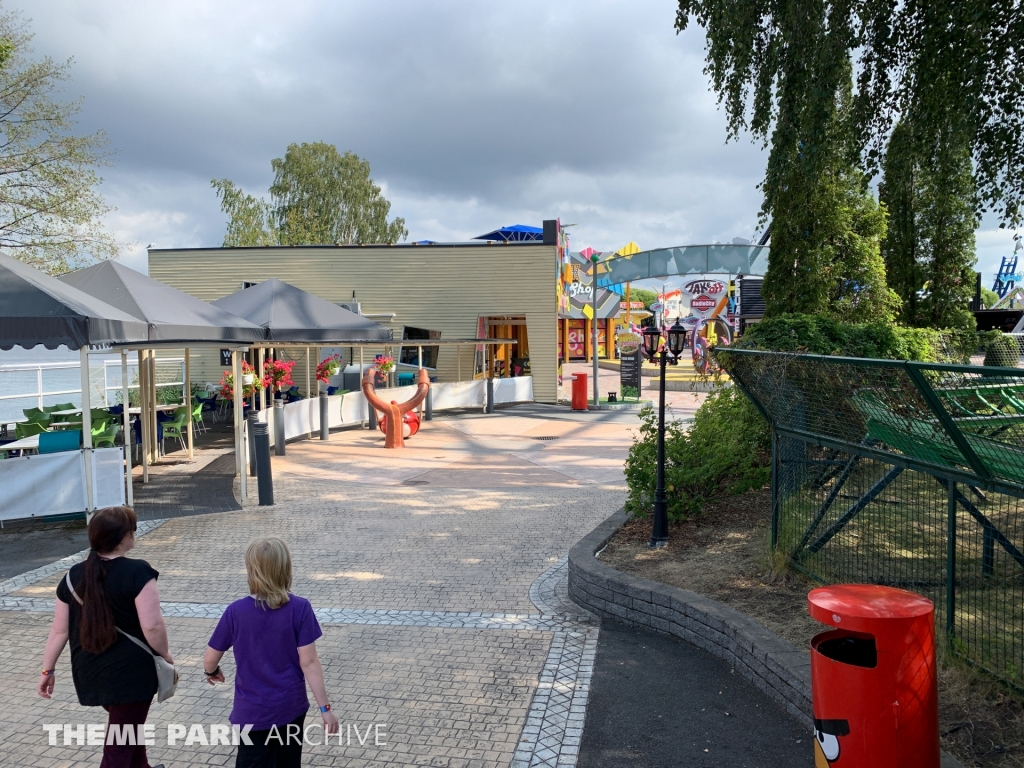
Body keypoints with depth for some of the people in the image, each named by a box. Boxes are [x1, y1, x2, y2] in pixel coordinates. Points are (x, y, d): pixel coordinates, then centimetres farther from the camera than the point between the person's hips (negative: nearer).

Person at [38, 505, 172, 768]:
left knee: (128, 723, 29)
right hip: (130, 672, -7)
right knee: (119, 747, 5)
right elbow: (152, 626, -21)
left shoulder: (74, 575, 1)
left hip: (89, 672, 7)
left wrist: (48, 669, 15)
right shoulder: (137, 572, -18)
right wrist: (165, 654, -4)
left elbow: (59, 630, 5)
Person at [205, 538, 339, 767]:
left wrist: (212, 672, 23)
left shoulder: (236, 611, -12)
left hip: (252, 712, -1)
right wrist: (325, 707, -8)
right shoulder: (299, 608, -14)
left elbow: (210, 659, -1)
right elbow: (309, 662, -14)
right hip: (291, 707, 1)